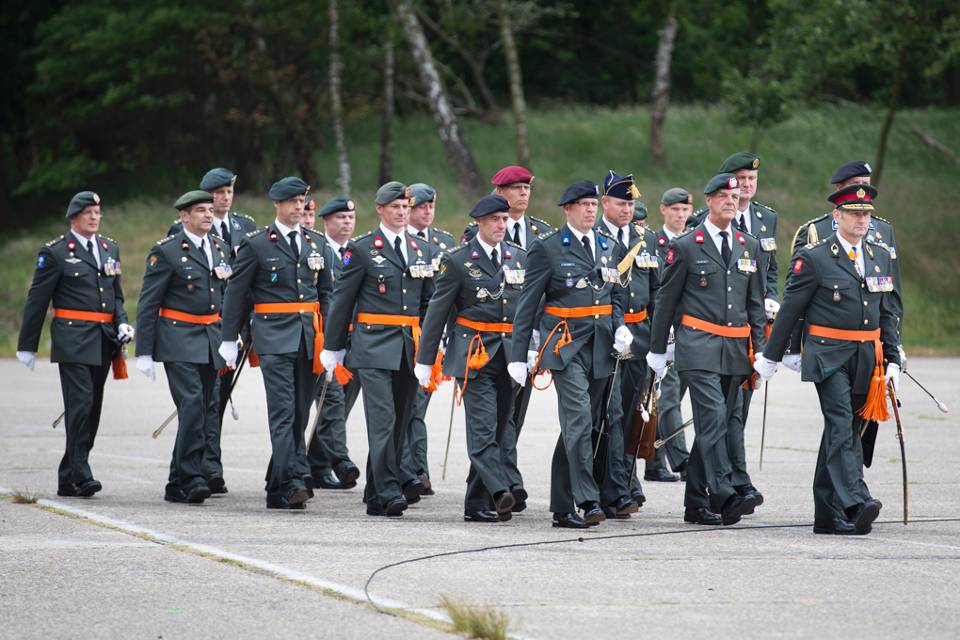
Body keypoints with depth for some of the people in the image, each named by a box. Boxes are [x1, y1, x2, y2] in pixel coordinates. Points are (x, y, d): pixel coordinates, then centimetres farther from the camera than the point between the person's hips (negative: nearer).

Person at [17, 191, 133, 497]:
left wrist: (122, 324, 4)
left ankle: (68, 479, 14)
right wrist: (27, 345, -1)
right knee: (80, 403, -15)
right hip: (73, 340, -6)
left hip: (104, 342, 6)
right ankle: (81, 476, -15)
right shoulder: (55, 252, -2)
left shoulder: (110, 248, 16)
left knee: (92, 408, 6)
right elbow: (36, 301, -1)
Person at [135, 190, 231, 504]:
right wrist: (144, 352, -9)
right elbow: (147, 304, -6)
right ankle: (192, 478, -17)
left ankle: (177, 485, 15)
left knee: (204, 411, 7)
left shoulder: (221, 248, 12)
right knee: (192, 405, -18)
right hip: (178, 340, -6)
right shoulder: (166, 251, -6)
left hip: (211, 340, 6)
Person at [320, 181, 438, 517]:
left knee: (399, 424, 7)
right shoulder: (361, 248, 0)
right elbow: (342, 300, 1)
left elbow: (429, 304, 19)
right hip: (373, 347, -5)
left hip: (409, 349, 5)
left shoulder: (423, 250, 15)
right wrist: (332, 348, 0)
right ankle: (388, 493, -18)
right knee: (383, 420, -15)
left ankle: (375, 498, 16)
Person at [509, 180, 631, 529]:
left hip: (601, 346, 5)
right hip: (566, 345, -5)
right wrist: (519, 355, -4)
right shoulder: (548, 249, -3)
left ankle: (561, 508, 14)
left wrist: (620, 327, 3)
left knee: (576, 428, 9)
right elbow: (527, 304, -2)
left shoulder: (608, 245, 14)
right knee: (579, 422, -17)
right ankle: (587, 500, -19)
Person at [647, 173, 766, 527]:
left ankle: (696, 503, 14)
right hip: (699, 348, -5)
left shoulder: (749, 246, 13)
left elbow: (755, 303, 16)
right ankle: (724, 495, -27)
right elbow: (666, 300, 4)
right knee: (713, 417, -18)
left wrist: (760, 350, 9)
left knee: (715, 424, 8)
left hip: (736, 350, 5)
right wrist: (657, 350, 4)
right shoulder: (685, 246, 0)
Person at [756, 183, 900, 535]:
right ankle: (855, 504, -28)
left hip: (866, 358, 6)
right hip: (828, 356, -6)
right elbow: (790, 309, -1)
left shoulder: (881, 257, 12)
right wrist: (770, 357, 2)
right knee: (842, 427, -17)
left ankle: (828, 514, 16)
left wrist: (892, 360, 12)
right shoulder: (814, 257, -5)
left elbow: (887, 313, 17)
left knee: (843, 432, 10)